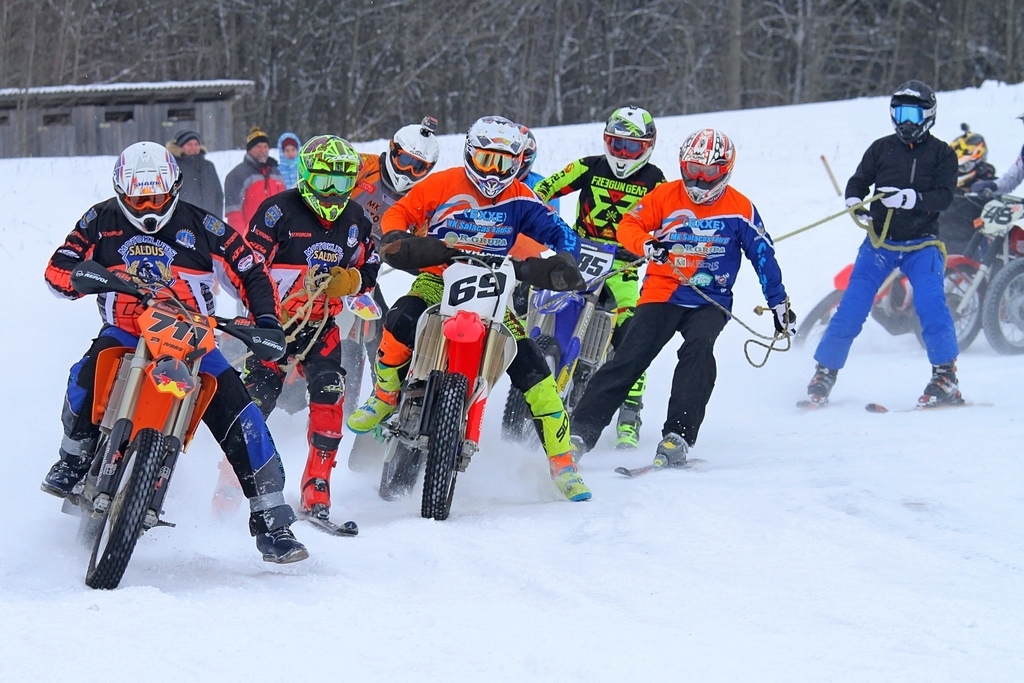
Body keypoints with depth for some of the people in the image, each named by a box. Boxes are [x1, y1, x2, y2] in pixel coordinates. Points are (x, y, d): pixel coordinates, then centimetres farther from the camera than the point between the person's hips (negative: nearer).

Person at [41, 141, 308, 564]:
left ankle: (270, 519, -12)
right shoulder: (101, 221, 3)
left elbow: (251, 273, 2)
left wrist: (266, 320, -14)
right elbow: (57, 269, -4)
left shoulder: (201, 227, -2)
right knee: (86, 377, -34)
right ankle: (75, 460, -4)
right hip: (124, 333, 0)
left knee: (239, 413, -18)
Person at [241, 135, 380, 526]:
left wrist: (347, 280, -9)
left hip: (322, 325, 4)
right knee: (257, 399, -11)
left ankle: (317, 490, -8)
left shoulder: (355, 221, 8)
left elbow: (368, 272, 14)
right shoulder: (279, 211, -9)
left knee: (329, 397, -14)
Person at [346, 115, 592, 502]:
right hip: (438, 278, -1)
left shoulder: (520, 200, 2)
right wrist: (398, 242, -22)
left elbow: (558, 233, -1)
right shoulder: (442, 185, -1)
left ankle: (562, 462, -5)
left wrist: (562, 263, -23)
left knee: (533, 371, -12)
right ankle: (384, 396, -7)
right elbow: (397, 214, 0)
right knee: (401, 321, -35)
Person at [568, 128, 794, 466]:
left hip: (710, 302, 0)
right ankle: (581, 431, -11)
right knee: (629, 359, -13)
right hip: (662, 294, 0)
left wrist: (780, 306, 8)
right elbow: (628, 225, 0)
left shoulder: (740, 209, 2)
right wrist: (646, 244, -23)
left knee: (698, 349, -29)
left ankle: (677, 437, -32)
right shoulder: (664, 196, 3)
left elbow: (764, 258, 7)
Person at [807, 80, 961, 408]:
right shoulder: (882, 148, 7)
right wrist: (854, 201, -13)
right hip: (880, 242, 2)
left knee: (931, 305, -20)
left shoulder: (942, 154, 2)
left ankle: (945, 378, -13)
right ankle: (824, 374, 8)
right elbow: (858, 181, 10)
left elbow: (944, 196, -9)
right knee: (851, 308, -3)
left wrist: (911, 198, -27)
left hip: (922, 245, -2)